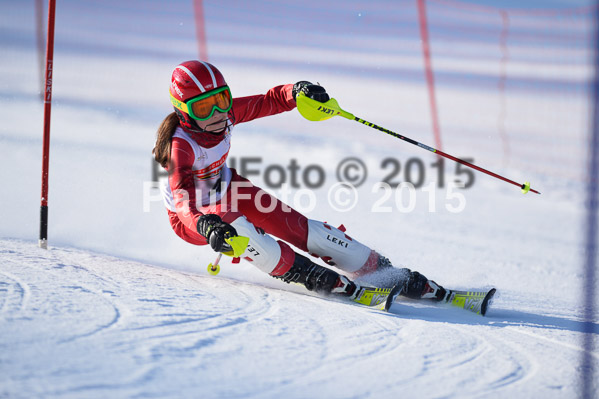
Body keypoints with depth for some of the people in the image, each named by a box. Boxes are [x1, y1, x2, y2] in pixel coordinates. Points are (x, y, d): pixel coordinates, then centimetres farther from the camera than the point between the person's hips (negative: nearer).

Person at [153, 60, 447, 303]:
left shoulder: (225, 113, -19)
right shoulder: (180, 146, -35)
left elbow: (268, 102, -8)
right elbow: (183, 197, -49)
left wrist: (295, 92, -30)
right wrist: (207, 225, -69)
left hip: (226, 190, 5)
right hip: (193, 216, -5)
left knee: (298, 227, -5)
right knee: (237, 230, -38)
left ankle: (383, 272, -1)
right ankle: (309, 275, -32)